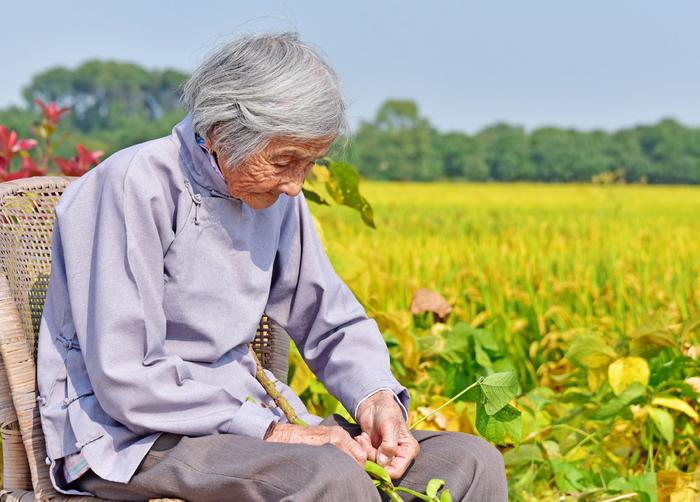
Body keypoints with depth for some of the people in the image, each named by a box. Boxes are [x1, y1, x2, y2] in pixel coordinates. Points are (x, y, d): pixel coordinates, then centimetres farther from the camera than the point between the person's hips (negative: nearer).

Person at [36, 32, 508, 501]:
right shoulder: (137, 184, -16)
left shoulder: (278, 198, 6)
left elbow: (337, 325, 15)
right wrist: (271, 432, -21)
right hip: (130, 440, -7)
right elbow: (126, 381, -21)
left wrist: (378, 395, -7)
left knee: (474, 462, -9)